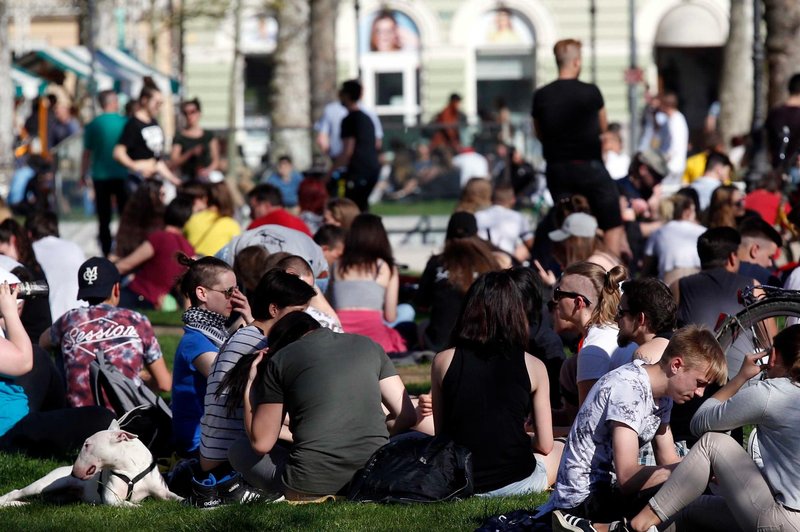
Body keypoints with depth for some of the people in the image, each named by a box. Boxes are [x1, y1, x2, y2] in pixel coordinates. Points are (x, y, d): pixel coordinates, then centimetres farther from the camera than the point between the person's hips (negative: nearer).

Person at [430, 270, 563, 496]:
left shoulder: (443, 361, -5)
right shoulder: (533, 366, -8)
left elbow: (440, 433, 3)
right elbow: (544, 445, -2)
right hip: (516, 481, 1)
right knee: (561, 451, 33)